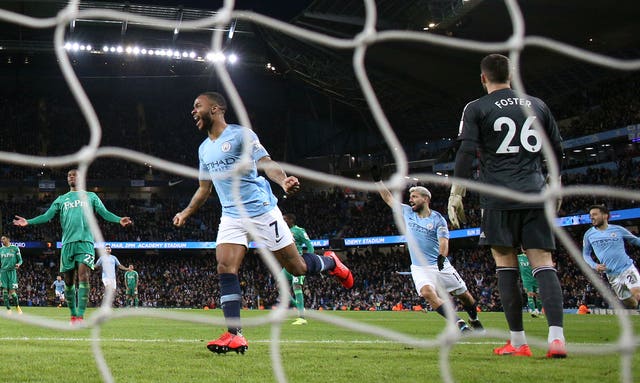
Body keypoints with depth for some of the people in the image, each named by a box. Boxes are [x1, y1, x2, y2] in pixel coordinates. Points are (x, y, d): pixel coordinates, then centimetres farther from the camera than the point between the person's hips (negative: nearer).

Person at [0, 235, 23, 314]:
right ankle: (8, 309, 5)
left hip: (12, 271, -3)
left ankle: (18, 307, 15)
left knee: (12, 291, -7)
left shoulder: (15, 248, 3)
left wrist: (18, 264, -16)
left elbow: (20, 260, 4)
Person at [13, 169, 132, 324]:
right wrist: (28, 222, 0)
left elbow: (104, 213, 6)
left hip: (85, 242, -3)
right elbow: (47, 215, 14)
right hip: (67, 243, 3)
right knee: (68, 281, 4)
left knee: (83, 276, -19)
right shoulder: (61, 199, 20)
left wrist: (119, 220, -13)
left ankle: (80, 316, -24)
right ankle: (73, 315, 16)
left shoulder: (91, 196, 15)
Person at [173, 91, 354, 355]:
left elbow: (266, 162, -21)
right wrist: (186, 213, 17)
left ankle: (329, 263, 33)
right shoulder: (204, 149, 14)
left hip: (261, 211, -6)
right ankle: (234, 335, -15)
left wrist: (283, 180, -40)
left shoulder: (240, 134, -8)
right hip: (231, 217, 6)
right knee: (225, 269, -14)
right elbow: (204, 188, 26)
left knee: (296, 267, 0)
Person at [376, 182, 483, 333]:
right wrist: (378, 180, 7)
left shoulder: (437, 219, -4)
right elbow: (388, 198, 13)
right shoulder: (407, 212, 7)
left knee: (463, 294, 4)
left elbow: (443, 241, -16)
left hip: (441, 266, -1)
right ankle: (460, 324, -30)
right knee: (427, 292, -28)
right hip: (419, 268, 1)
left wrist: (441, 256, -36)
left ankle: (474, 320, 36)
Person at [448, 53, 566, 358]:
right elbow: (557, 150, 19)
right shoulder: (537, 105, 15)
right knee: (543, 263, -2)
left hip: (499, 198, -3)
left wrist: (455, 194, -2)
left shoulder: (476, 109, 3)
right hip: (535, 196, 3)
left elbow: (466, 153, -6)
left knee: (506, 264, 2)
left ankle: (518, 342, -2)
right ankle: (556, 337, -17)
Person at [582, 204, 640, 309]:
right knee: (630, 304, 6)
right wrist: (594, 265, -5)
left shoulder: (618, 229, 0)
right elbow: (586, 254, 13)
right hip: (612, 275, 3)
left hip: (627, 268, -3)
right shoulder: (589, 234, 5)